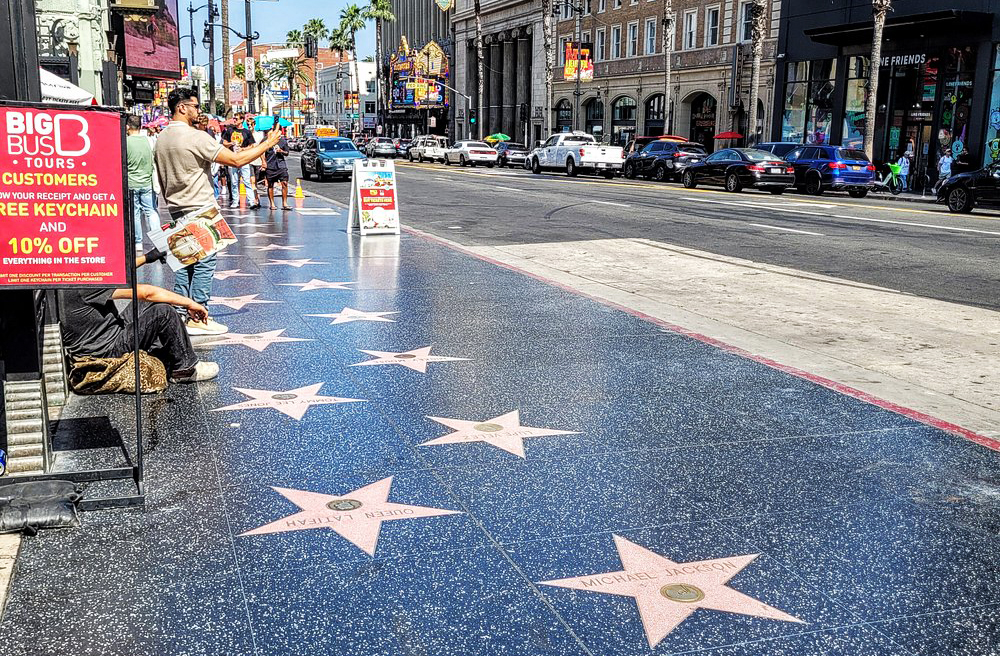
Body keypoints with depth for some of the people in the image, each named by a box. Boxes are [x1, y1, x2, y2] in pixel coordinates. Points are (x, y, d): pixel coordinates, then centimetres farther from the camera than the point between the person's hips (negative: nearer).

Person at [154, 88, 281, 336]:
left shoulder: (162, 138, 10)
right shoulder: (196, 137, -16)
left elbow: (162, 179, 16)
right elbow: (237, 160, -17)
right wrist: (268, 143, -8)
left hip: (176, 210, 9)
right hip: (200, 211, -8)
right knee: (204, 262, -3)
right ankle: (197, 318, -2)